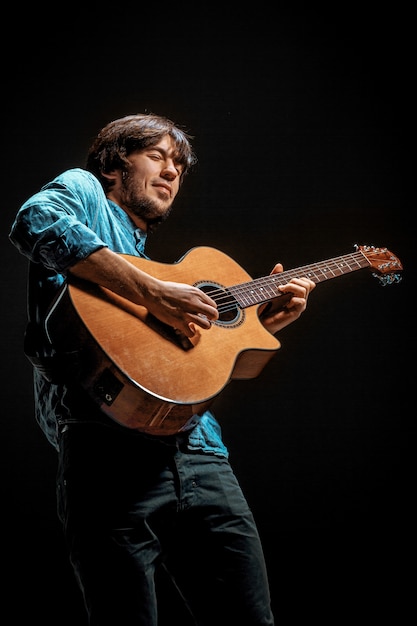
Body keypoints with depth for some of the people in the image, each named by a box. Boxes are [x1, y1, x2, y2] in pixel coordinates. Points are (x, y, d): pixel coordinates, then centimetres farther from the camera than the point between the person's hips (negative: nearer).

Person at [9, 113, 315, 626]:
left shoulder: (148, 258, 34)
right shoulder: (83, 190, 13)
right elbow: (35, 223, -15)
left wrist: (265, 321, 22)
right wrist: (153, 294, -17)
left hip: (199, 457, 7)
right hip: (111, 452, -7)